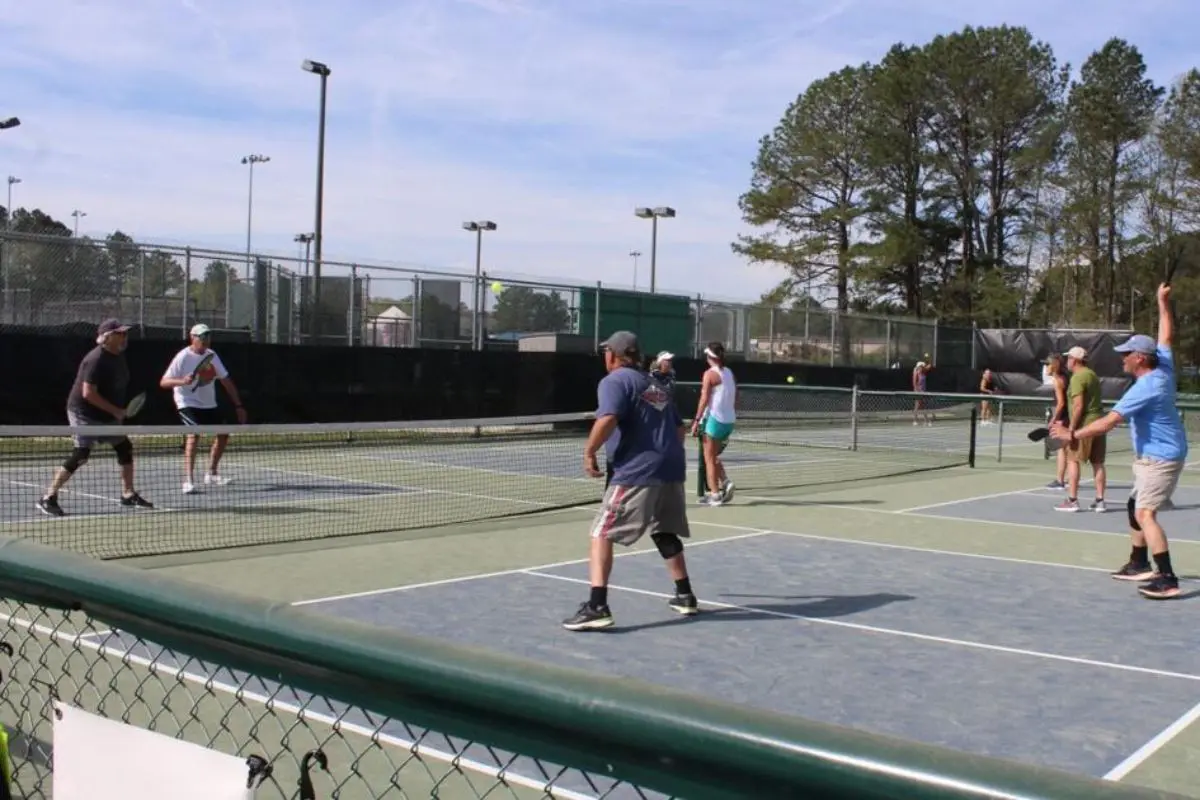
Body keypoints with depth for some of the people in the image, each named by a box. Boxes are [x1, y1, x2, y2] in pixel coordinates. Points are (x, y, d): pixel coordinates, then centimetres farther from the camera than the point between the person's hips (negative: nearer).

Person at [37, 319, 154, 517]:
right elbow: (88, 393, -27)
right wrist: (115, 410, -22)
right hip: (84, 413, -9)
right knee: (81, 454, -14)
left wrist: (118, 411, 11)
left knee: (125, 448, 10)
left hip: (107, 415, 10)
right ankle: (48, 498, -5)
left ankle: (128, 495, 21)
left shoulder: (119, 356, 6)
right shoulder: (96, 360, -22)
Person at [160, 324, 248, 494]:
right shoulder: (183, 357, -14)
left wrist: (238, 405, 5)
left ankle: (211, 474, 28)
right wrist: (182, 381, -38)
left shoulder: (212, 355, 3)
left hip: (209, 404, 7)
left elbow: (226, 380, 8)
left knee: (223, 434, 11)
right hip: (188, 403, -7)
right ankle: (188, 480, -29)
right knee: (194, 434, -26)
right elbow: (163, 382, -18)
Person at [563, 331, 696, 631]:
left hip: (637, 472, -8)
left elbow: (607, 420, -21)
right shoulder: (654, 385, 22)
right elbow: (679, 428, 27)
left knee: (602, 534, -5)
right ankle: (685, 595, 32)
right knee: (665, 533, 24)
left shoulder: (614, 381, -3)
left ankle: (597, 607, -15)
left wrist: (589, 452, -10)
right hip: (671, 469, 8)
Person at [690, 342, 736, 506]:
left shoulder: (710, 374, -9)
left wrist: (696, 420, -12)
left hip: (714, 419, -7)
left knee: (709, 458, 2)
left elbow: (704, 399, -13)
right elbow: (735, 398, 12)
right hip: (729, 420, 7)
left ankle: (715, 494, 1)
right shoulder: (729, 373, 10)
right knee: (713, 456, 20)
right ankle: (725, 482, 2)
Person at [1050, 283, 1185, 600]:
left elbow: (1109, 421, -30)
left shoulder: (1145, 388, -23)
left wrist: (1074, 435, -32)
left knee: (1145, 514, -19)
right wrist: (1163, 303, 24)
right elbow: (1165, 336, 19)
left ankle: (1167, 579, -25)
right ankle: (1139, 564, 31)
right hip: (1154, 457, 11)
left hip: (1160, 459, -11)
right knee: (1135, 507, 20)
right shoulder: (1163, 369, 2)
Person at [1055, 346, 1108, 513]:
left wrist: (1071, 428, -18)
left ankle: (1072, 500, -1)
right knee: (1098, 462, 8)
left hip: (1084, 424, -8)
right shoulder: (1093, 375, 15)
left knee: (1073, 460, -1)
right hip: (1098, 422, 8)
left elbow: (1078, 406, -20)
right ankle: (1100, 500, 9)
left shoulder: (1077, 378, -12)